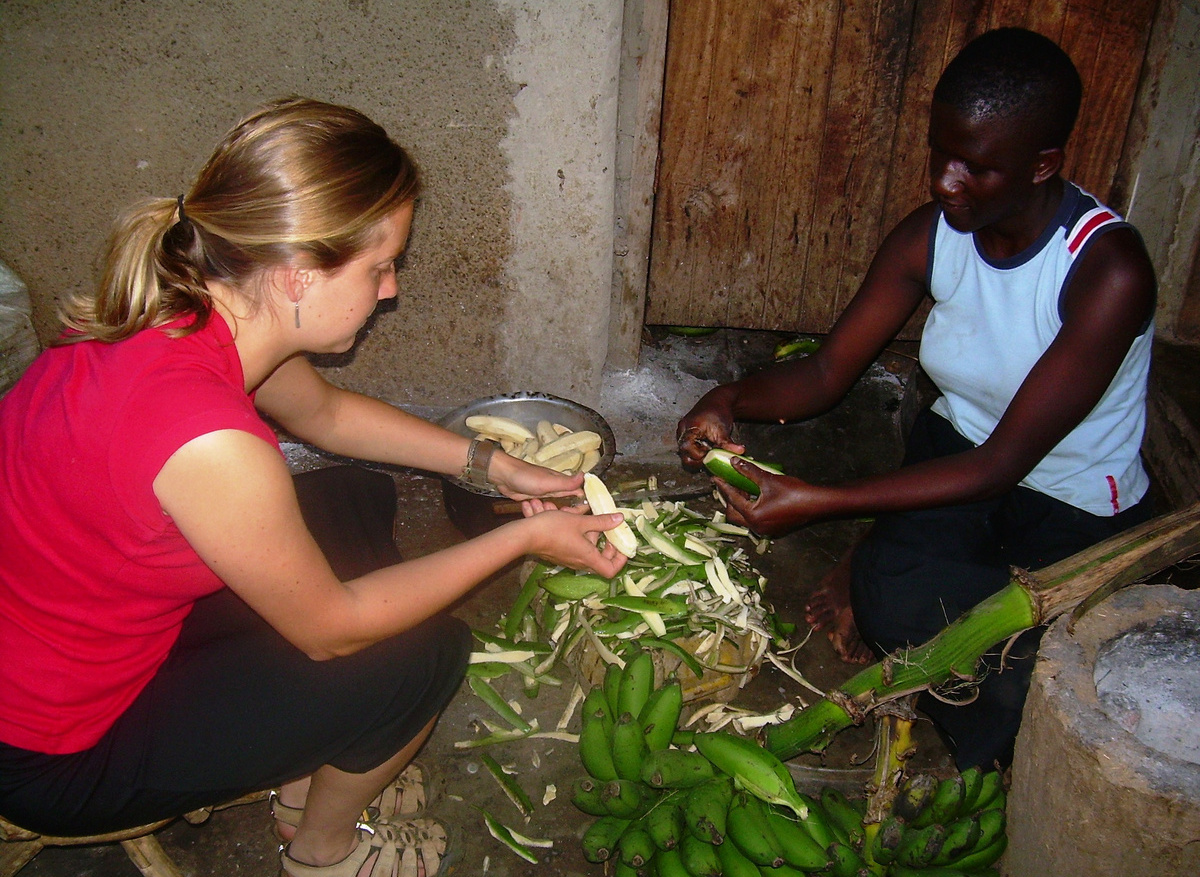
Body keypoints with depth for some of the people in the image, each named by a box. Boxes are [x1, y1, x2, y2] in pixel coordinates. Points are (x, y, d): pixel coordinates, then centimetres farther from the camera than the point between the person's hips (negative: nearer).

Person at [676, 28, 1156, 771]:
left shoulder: (1109, 271, -28)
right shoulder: (932, 236, -11)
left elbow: (1004, 463, -30)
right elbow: (827, 373, -7)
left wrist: (819, 504, -36)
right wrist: (730, 400, -29)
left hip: (1076, 516, -3)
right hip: (956, 455, 3)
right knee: (890, 588, -28)